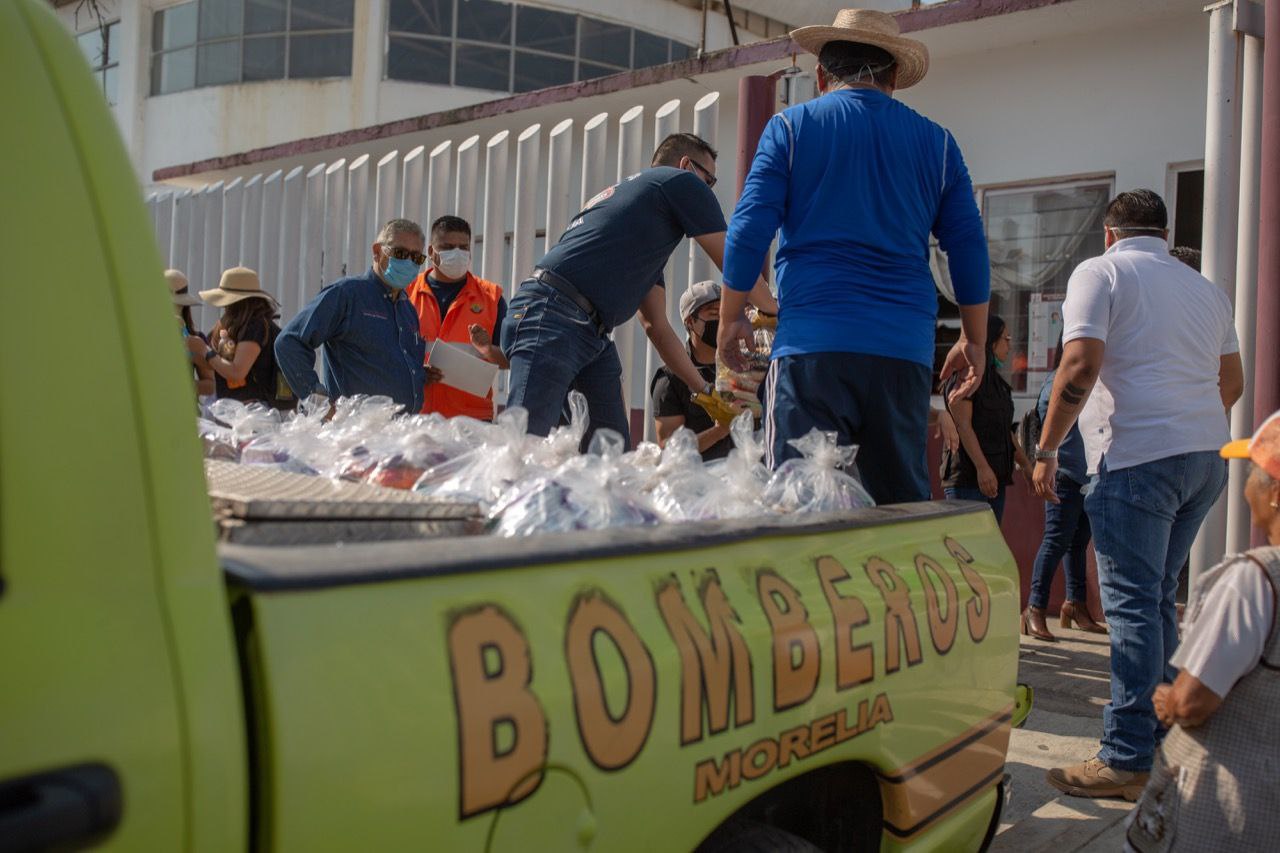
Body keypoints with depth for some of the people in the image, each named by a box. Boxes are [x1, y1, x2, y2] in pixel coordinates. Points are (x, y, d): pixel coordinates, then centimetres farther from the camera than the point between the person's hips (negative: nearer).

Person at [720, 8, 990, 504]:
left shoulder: (790, 128, 7)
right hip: (905, 351, 3)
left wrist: (730, 320, 11)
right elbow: (969, 249, 14)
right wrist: (974, 341, 22)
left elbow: (748, 232, 1)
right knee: (904, 511, 9)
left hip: (812, 342, -3)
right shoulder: (936, 142, 14)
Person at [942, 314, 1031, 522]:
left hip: (995, 476, 9)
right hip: (967, 476, -9)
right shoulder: (962, 376, -6)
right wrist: (982, 467, -22)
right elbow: (963, 425, -15)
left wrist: (1025, 464, 19)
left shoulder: (995, 381, 21)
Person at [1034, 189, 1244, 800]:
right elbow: (1232, 383, 23)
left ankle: (1128, 760, -3)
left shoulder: (1100, 272, 0)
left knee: (1132, 605, -6)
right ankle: (1161, 732, 22)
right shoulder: (1205, 288, 20)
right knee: (1159, 599, 16)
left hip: (1138, 458, -7)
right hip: (1207, 457, 7)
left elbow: (1081, 365, -14)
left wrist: (1046, 450, -8)